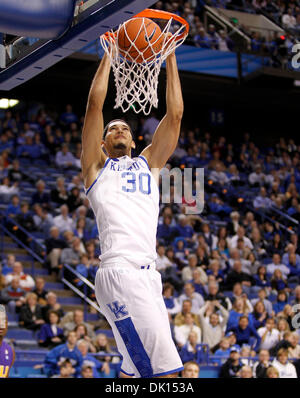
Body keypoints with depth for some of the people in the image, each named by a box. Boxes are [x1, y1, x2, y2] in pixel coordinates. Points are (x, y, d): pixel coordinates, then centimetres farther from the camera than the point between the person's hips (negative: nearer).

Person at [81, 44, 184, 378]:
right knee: (165, 370, -19)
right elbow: (95, 102, 7)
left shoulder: (148, 163, 27)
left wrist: (170, 60, 19)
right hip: (119, 272, -6)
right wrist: (109, 52, 13)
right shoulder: (97, 165, 16)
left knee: (139, 369, 8)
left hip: (149, 274, 7)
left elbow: (175, 113, 20)